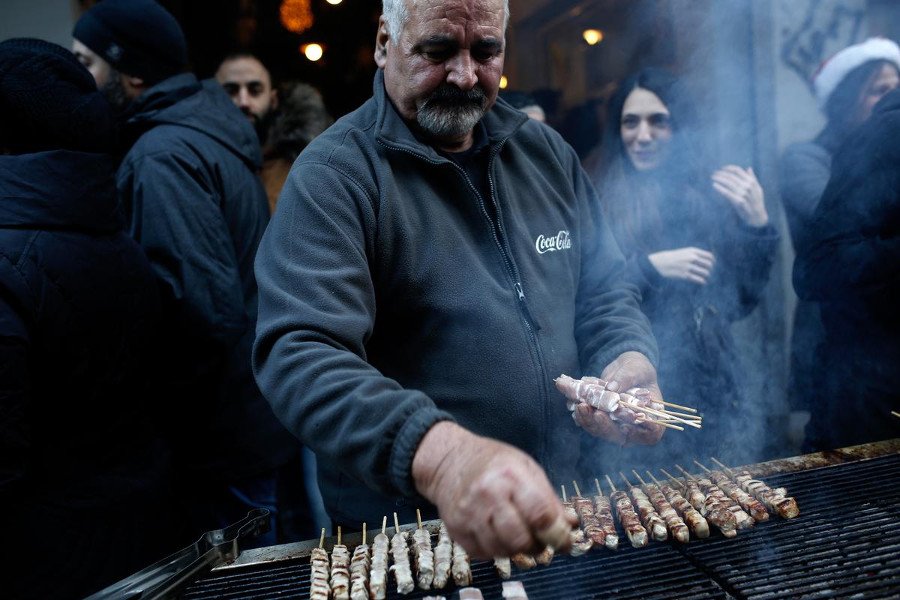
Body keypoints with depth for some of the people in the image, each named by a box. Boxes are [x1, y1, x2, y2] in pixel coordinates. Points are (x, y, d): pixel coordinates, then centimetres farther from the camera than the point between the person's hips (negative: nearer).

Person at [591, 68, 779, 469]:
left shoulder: (710, 195, 5)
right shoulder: (599, 204, -4)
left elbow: (741, 303, 6)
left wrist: (757, 224, -5)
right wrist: (650, 268, -20)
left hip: (713, 391, 3)